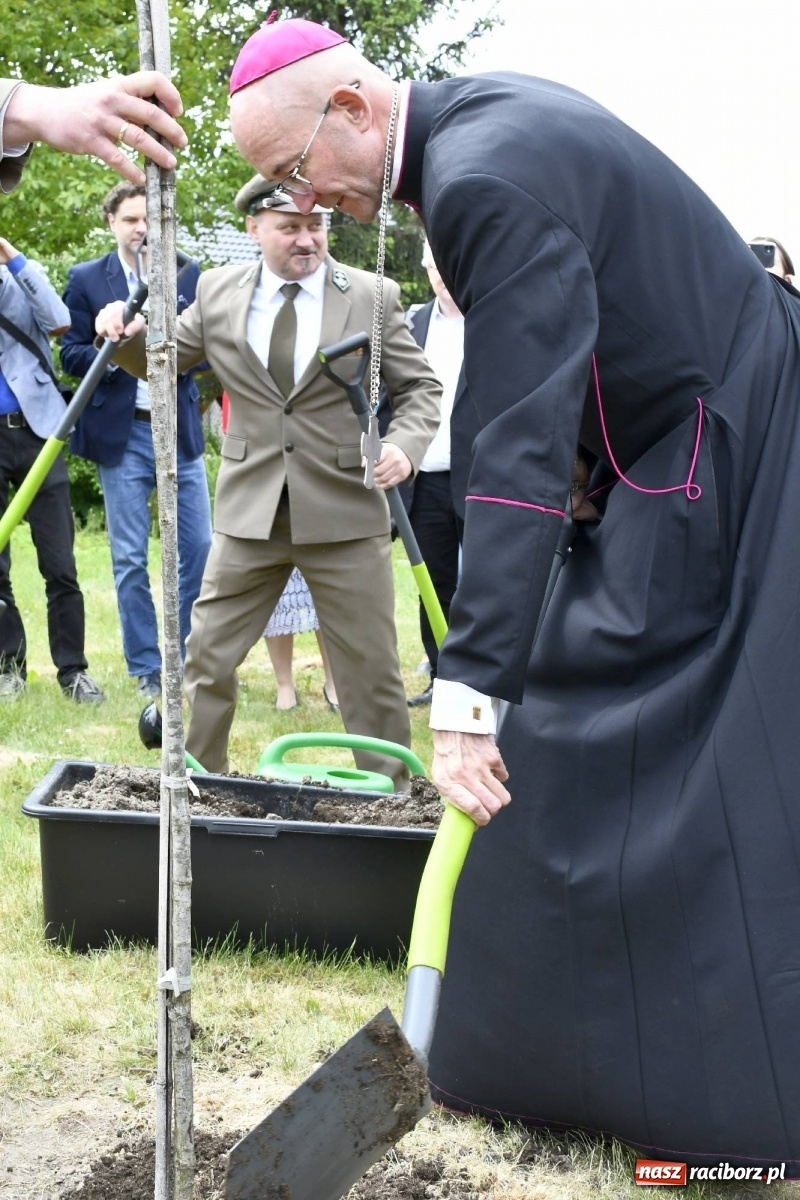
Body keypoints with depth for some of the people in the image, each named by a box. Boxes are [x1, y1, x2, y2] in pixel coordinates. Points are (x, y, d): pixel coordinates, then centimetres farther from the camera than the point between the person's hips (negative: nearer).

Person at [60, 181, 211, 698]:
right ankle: (147, 669, 11)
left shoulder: (190, 276, 8)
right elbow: (71, 354, 1)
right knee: (130, 558, 1)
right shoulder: (86, 279, 3)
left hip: (181, 429, 2)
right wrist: (115, 353, -18)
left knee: (199, 547, 3)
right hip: (121, 434, -2)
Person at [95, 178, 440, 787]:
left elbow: (420, 388, 3)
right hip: (249, 513, 2)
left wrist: (405, 443, -18)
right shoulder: (218, 292, 5)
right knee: (208, 656, 8)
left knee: (371, 667, 5)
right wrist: (129, 332, -7)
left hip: (346, 513, -2)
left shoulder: (374, 297, -2)